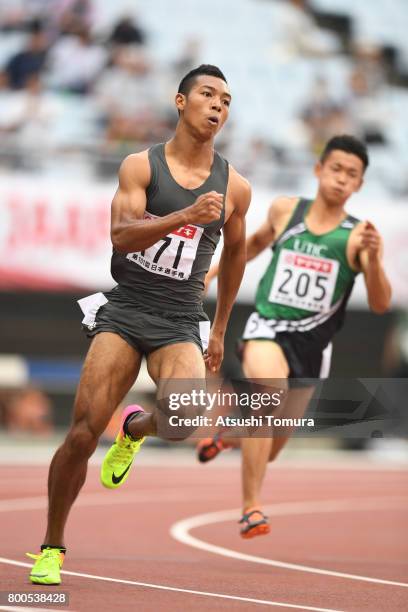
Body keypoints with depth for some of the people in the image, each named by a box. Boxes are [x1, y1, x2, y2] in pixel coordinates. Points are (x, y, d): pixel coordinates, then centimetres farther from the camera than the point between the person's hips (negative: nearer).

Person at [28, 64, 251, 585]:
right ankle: (51, 547, 9)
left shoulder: (234, 187, 5)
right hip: (124, 311, -1)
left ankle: (136, 428, 11)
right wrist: (186, 216, -29)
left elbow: (234, 255, 21)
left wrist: (219, 330, 25)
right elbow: (122, 234, -15)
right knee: (83, 432, -10)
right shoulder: (141, 166, -1)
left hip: (180, 322, 1)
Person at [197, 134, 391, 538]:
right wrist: (217, 269, 22)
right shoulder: (285, 210, 0)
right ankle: (251, 509, -31)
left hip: (311, 345, 2)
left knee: (268, 449, 14)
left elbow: (380, 304, -15)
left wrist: (372, 258, -31)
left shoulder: (358, 235, -6)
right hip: (267, 327, -1)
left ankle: (225, 436, 52)